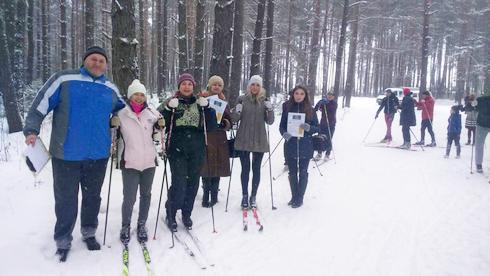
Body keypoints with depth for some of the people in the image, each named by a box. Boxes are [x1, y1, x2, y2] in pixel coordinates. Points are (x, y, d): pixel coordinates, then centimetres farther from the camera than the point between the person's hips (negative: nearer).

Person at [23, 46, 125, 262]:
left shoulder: (111, 89, 8)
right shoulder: (64, 79, -3)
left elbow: (123, 111, 25)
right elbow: (41, 104, -4)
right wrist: (32, 130, -14)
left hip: (98, 154, 3)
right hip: (66, 154, -3)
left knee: (92, 197, 16)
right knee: (65, 199, 7)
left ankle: (89, 233, 35)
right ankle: (63, 242, 24)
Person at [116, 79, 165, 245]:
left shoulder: (152, 113, 4)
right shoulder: (121, 114, -4)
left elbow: (158, 133, 17)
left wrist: (161, 125, -3)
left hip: (149, 161, 3)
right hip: (130, 162, -3)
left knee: (146, 195, 14)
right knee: (129, 198, -3)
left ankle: (142, 225, 31)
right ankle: (126, 226, 21)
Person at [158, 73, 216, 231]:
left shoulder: (200, 103, 11)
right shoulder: (171, 102, 5)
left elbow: (211, 126, 5)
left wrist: (207, 108, -8)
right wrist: (169, 109, -17)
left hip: (197, 150, 3)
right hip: (177, 149, -3)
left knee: (193, 183, 7)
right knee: (179, 183, -10)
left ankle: (186, 214, 26)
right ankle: (170, 214, 12)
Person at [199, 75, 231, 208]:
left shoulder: (224, 102, 15)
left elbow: (229, 121, 17)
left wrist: (226, 123, -4)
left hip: (220, 138, 4)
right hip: (205, 137, -4)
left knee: (217, 167, 7)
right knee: (206, 166, -7)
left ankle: (214, 195, 17)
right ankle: (206, 196, 1)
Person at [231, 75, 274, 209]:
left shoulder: (265, 101, 4)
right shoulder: (242, 99, 1)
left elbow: (270, 121, 2)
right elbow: (235, 119, 3)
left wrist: (270, 110, -16)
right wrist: (236, 112, -18)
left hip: (259, 140, 1)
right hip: (244, 140, -1)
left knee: (256, 169, 6)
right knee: (245, 168, 4)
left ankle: (253, 196, 17)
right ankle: (245, 196, 17)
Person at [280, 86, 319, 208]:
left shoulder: (310, 110, 1)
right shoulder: (288, 108, 3)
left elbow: (317, 128, 2)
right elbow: (281, 126, 6)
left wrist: (308, 128, -19)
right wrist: (284, 133, -15)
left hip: (305, 147, -1)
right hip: (291, 146, 1)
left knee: (303, 172, 6)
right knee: (292, 173, 10)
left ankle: (300, 198, 19)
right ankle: (294, 197, 25)